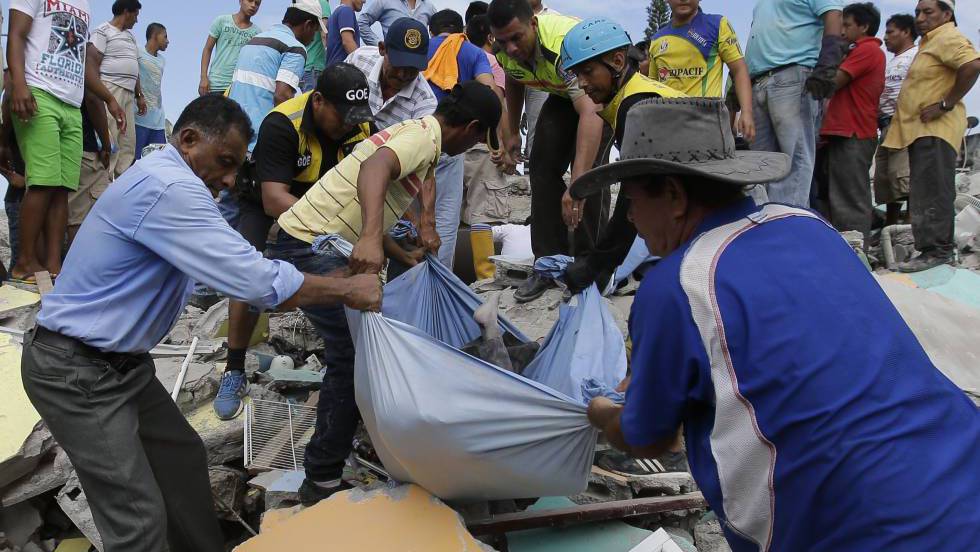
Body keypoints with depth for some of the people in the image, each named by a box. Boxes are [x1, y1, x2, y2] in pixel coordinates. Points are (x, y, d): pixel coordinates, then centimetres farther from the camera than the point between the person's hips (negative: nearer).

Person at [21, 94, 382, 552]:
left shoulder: (164, 179, 10)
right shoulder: (169, 188, -24)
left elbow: (229, 269, 17)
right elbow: (255, 279, -27)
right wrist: (348, 290, -16)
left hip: (119, 361, 10)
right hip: (75, 372, -10)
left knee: (182, 458, 15)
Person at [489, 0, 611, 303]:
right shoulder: (505, 48, -20)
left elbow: (590, 113, -53)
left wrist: (577, 184, -61)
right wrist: (513, 132, 8)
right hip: (563, 94, 6)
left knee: (590, 170, -21)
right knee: (543, 166, -4)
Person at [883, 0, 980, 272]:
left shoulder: (948, 38, -10)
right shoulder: (930, 41, 22)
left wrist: (947, 105, -22)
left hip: (935, 130, -11)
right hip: (922, 130, 11)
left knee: (931, 192, -12)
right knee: (927, 191, 13)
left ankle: (935, 249, -10)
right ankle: (941, 246, 21)